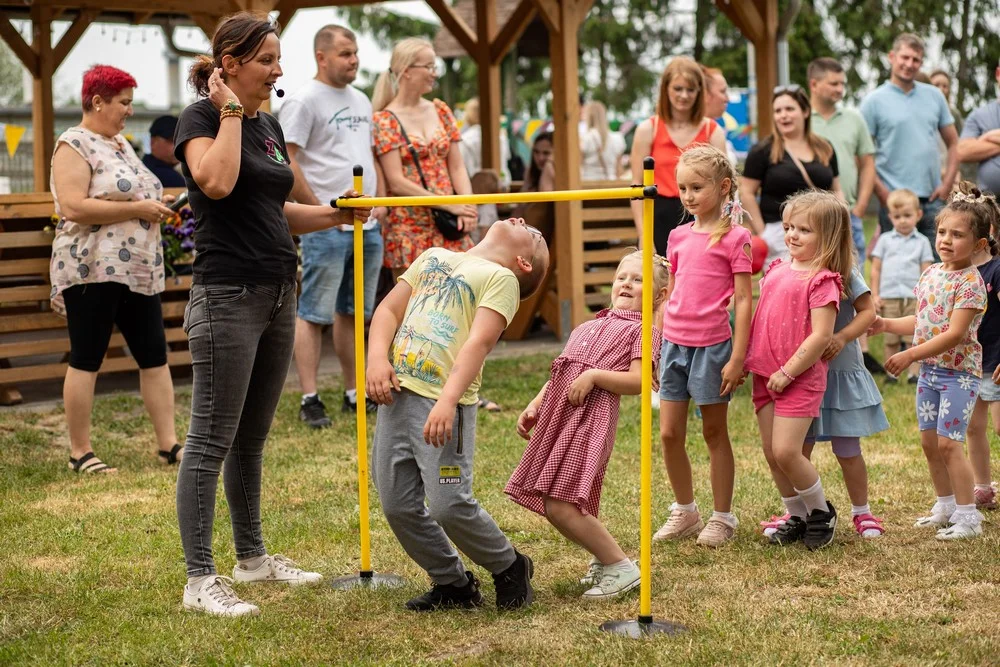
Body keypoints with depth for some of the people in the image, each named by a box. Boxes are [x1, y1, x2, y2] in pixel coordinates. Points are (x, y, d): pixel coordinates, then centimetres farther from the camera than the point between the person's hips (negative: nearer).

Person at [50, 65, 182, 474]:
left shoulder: (120, 143, 19)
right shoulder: (74, 145, -8)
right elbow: (73, 207, -20)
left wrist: (157, 208, 10)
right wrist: (137, 209, -18)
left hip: (140, 270, 9)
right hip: (92, 269, -8)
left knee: (154, 355, 5)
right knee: (86, 360, -2)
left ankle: (169, 443, 9)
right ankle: (80, 453, 4)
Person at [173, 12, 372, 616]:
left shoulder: (270, 126, 15)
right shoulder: (201, 118, -8)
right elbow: (216, 182, -28)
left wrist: (337, 215, 10)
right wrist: (230, 112, -16)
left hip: (278, 294, 8)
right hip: (228, 297, -8)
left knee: (253, 438, 16)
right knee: (212, 440, -5)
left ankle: (253, 557, 25)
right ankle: (200, 579, -2)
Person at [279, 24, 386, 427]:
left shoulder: (361, 101, 16)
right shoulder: (305, 101, -8)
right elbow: (284, 163, -14)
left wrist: (381, 201, 10)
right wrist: (319, 210, -14)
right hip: (327, 228, -8)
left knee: (353, 313, 12)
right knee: (313, 314, -3)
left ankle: (354, 394, 19)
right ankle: (309, 400, 0)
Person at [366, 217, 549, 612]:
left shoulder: (500, 277, 2)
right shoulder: (433, 257, 22)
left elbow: (478, 343, -12)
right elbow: (389, 309, 16)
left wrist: (447, 402, -26)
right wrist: (377, 358, -4)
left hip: (443, 405, -6)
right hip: (396, 394, 6)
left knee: (448, 505, -12)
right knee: (397, 506, 4)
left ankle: (510, 569, 12)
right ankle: (452, 584, 21)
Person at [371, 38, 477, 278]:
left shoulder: (440, 111, 12)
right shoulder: (385, 121, -4)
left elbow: (457, 167, 10)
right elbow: (396, 182, -11)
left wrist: (467, 207, -8)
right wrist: (450, 205, -15)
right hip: (409, 229, -5)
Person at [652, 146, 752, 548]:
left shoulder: (734, 238, -7)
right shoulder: (678, 237, 9)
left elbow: (743, 302, -9)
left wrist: (737, 359, -13)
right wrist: (655, 346, 16)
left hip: (712, 345, -5)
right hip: (674, 344, 5)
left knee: (715, 433, 6)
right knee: (669, 435, 6)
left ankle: (722, 517, 17)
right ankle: (684, 511, 23)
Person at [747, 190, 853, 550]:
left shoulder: (822, 280, -12)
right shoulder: (778, 269, 11)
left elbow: (821, 335, -19)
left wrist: (788, 372, -18)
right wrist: (746, 359, 13)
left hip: (800, 379, -7)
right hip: (765, 375, 8)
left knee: (786, 452, -11)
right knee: (771, 453, 8)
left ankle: (821, 511, 10)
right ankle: (797, 516, 23)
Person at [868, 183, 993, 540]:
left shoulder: (970, 282, -16)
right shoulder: (931, 274, 7)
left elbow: (954, 334, -23)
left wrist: (910, 355, -24)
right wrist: (886, 324, 5)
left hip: (959, 372, -8)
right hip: (929, 371, 8)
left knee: (948, 442, -10)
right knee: (929, 441, 12)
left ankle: (968, 516, -2)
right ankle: (946, 505, 27)